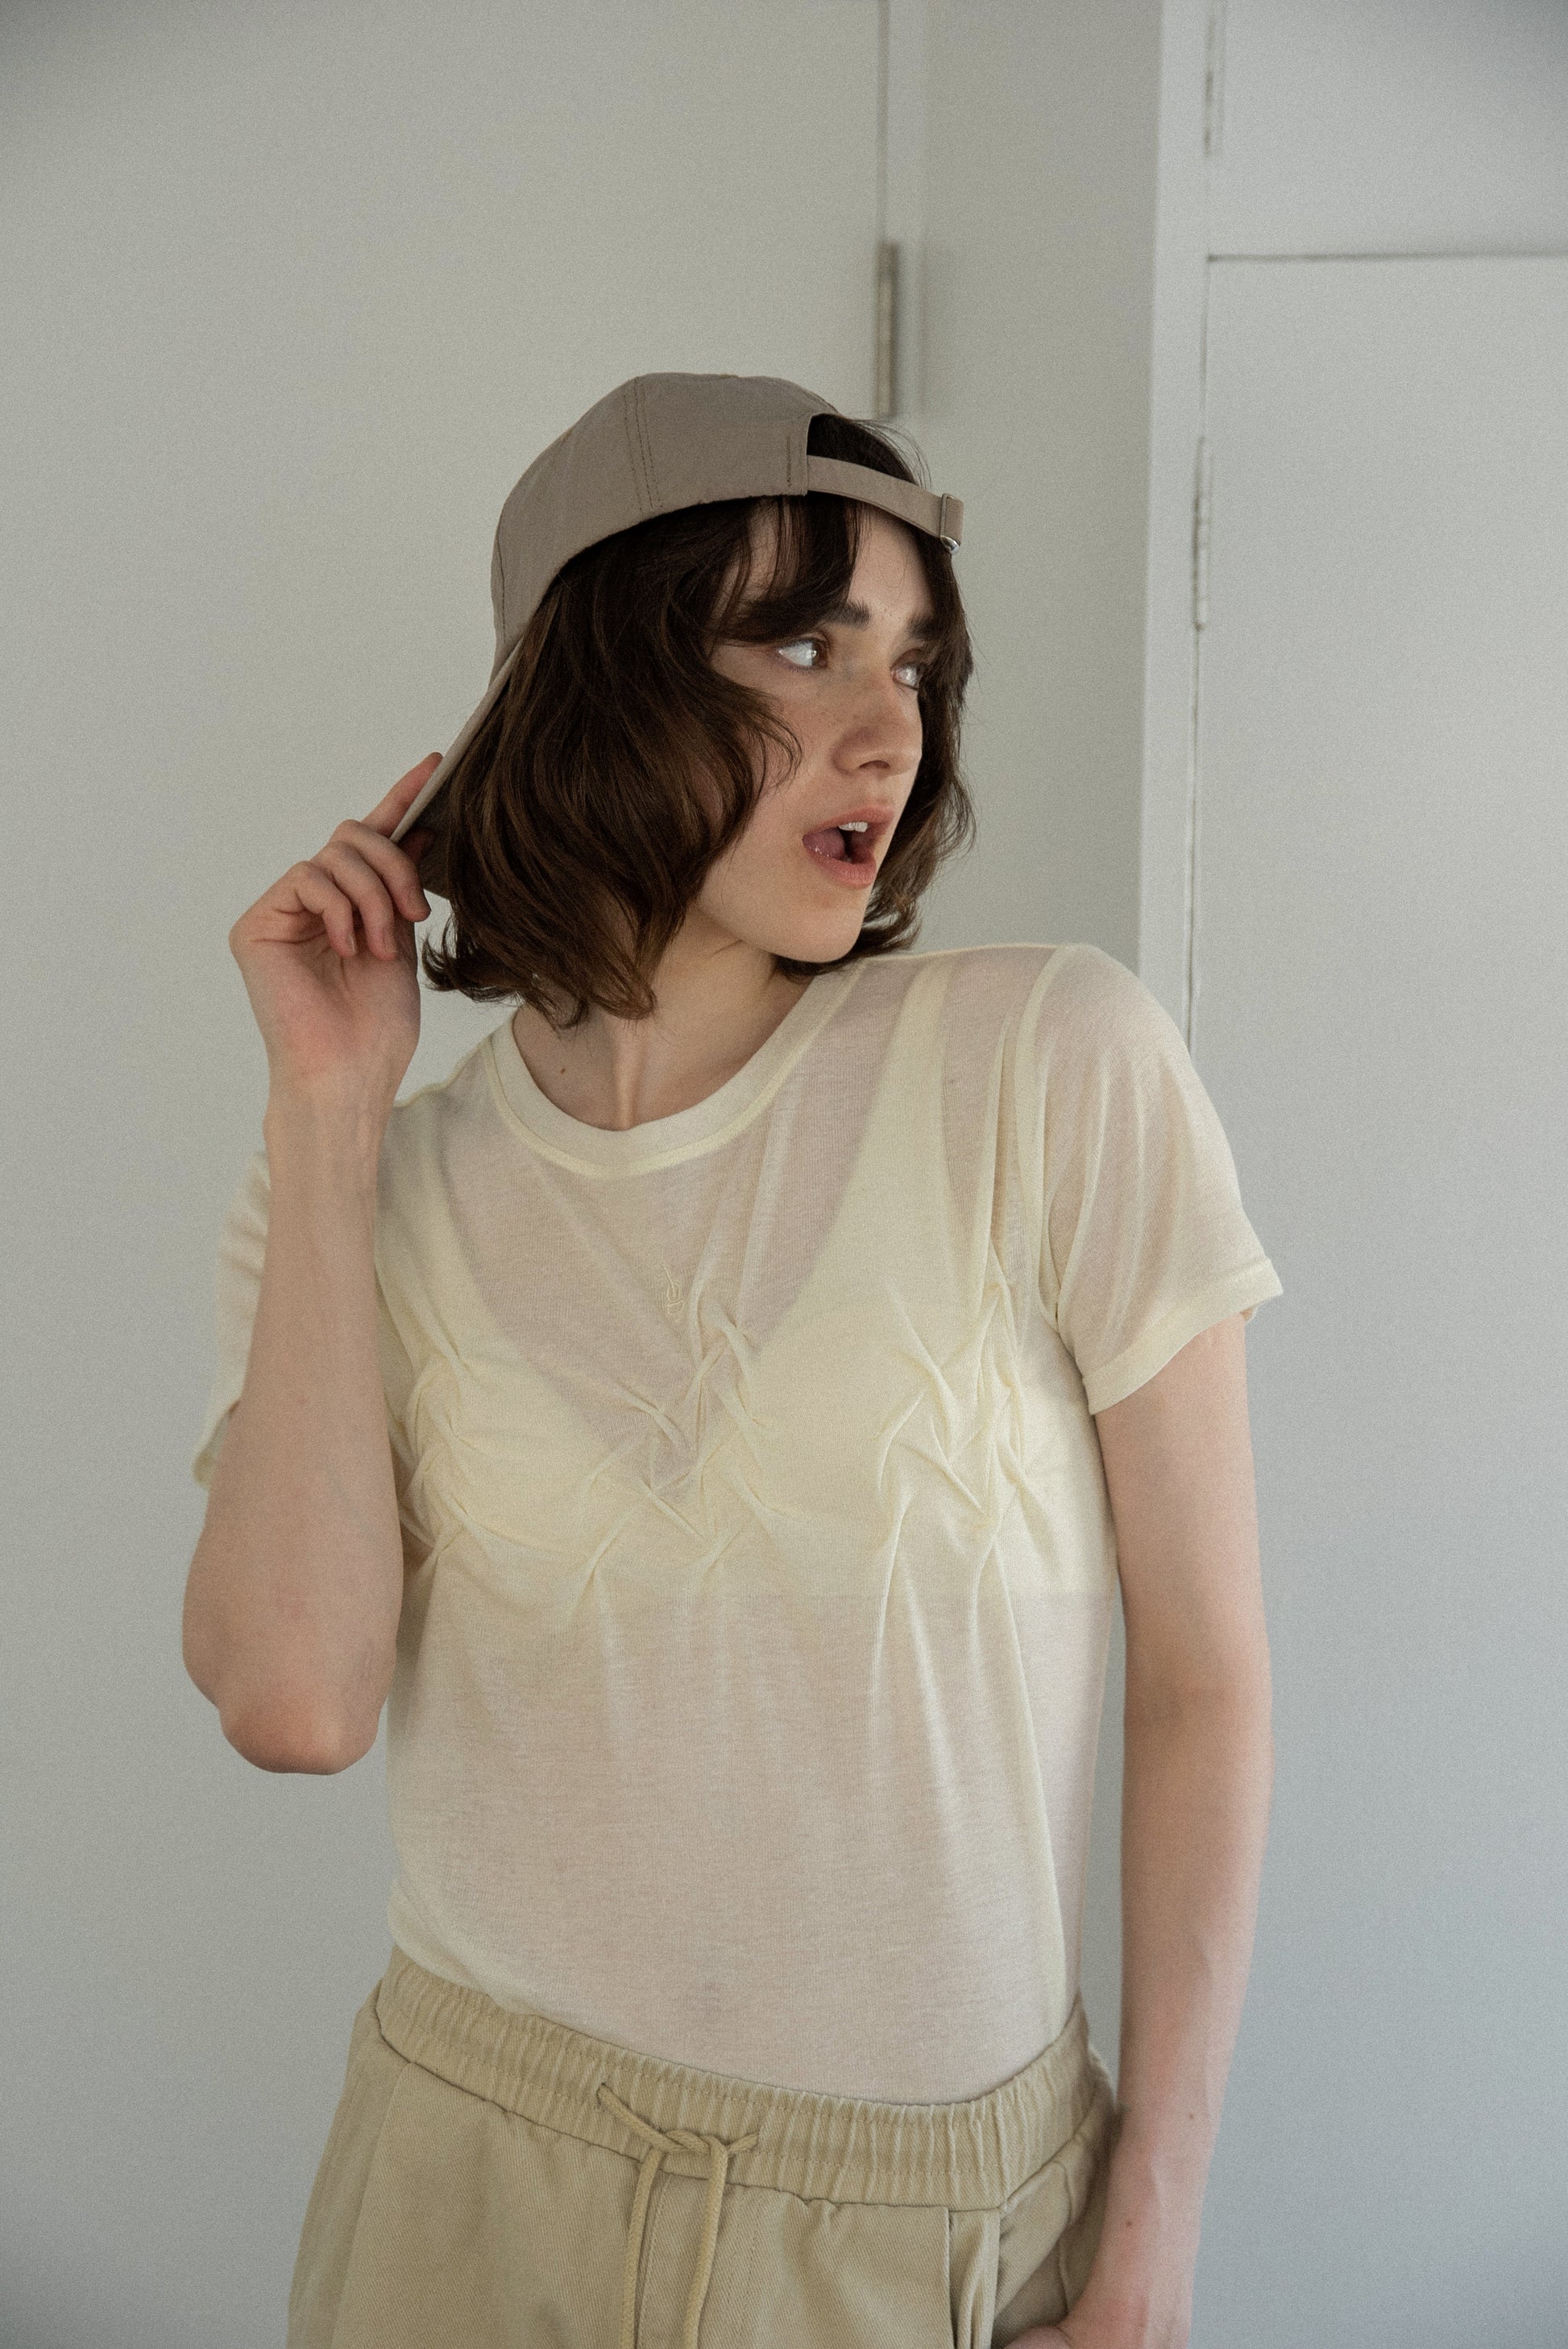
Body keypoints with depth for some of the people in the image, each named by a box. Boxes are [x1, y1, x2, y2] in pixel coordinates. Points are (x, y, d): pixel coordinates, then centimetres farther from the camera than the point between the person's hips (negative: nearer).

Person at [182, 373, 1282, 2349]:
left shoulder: (1060, 1064, -12)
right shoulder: (380, 1196, -4)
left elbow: (1204, 1673, -8)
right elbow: (296, 1700, -18)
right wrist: (327, 1112, -15)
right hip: (475, 2179, 2)